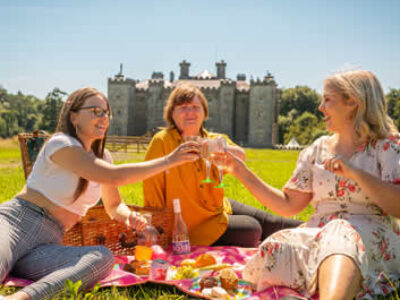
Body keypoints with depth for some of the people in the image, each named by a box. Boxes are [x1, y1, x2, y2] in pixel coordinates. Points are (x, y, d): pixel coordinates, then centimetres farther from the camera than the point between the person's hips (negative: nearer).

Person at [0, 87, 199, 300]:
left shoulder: (103, 156, 15)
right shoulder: (60, 144, -9)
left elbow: (114, 205, 23)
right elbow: (113, 176, -20)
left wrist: (129, 216, -3)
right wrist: (169, 160, -18)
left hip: (45, 245, 6)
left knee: (103, 258, -30)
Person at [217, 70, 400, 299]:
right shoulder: (317, 150, 17)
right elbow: (288, 205, 14)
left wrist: (355, 172, -18)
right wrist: (241, 171, 10)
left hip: (371, 236, -3)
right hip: (319, 235, 4)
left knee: (341, 237, -41)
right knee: (278, 248, -30)